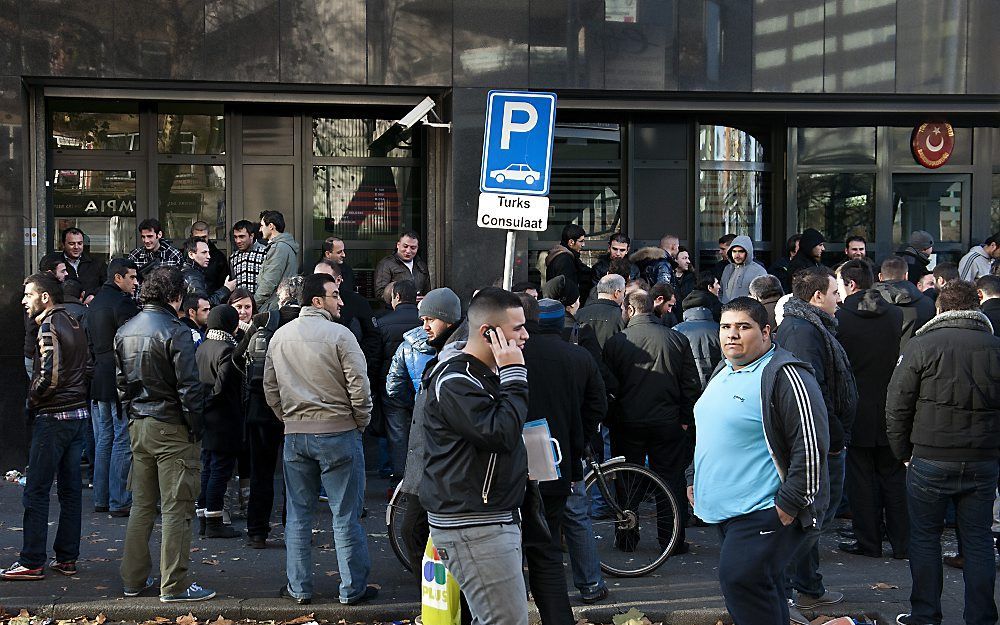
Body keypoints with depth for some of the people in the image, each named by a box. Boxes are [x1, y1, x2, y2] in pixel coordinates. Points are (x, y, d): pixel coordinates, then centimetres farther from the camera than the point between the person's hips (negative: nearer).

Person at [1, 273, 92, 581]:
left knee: (36, 491, -2)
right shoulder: (76, 325, 13)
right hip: (79, 414, 9)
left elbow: (50, 375, -21)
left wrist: (33, 399, -6)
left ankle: (32, 562, 1)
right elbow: (88, 368, 15)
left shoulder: (48, 327, -14)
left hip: (53, 417, -9)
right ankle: (67, 558, 15)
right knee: (71, 489, 10)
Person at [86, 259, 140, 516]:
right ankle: (119, 501, -4)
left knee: (103, 440, 13)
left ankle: (101, 499, 17)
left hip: (98, 378, 9)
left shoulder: (96, 301, 15)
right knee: (123, 441, -5)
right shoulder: (122, 303, -14)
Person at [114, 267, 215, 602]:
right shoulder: (175, 332, -14)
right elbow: (189, 387, -16)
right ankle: (174, 585, 0)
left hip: (138, 426, 8)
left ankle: (134, 578, 20)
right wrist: (195, 427, -7)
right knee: (176, 508, -2)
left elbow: (121, 380, 15)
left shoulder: (125, 330, 9)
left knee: (142, 504, 15)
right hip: (172, 428, -7)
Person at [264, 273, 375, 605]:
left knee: (298, 514, 13)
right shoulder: (339, 335, -12)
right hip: (338, 433, -5)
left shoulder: (280, 336, 6)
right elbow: (359, 386, -13)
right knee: (345, 515, 3)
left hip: (295, 436, 5)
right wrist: (361, 422, 2)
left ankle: (299, 587, 18)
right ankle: (353, 588, 9)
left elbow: (270, 388, 12)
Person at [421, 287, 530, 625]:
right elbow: (501, 434, -26)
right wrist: (514, 376, -19)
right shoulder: (455, 382, -16)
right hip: (471, 525, -10)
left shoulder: (488, 374, 17)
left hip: (495, 518, 10)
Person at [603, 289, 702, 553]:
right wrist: (685, 418, 9)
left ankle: (626, 538, 17)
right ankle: (672, 540, 9)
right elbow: (692, 384, 0)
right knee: (670, 480, 8)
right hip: (668, 423, 1)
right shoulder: (678, 339, -2)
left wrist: (610, 419, 12)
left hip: (627, 423, 0)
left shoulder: (615, 342, -7)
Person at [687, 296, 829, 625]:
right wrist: (695, 479, 23)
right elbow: (709, 435, 28)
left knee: (740, 580, -18)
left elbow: (811, 447, -20)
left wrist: (790, 504, -20)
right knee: (763, 586, 16)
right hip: (727, 509, 9)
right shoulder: (723, 372, 14)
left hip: (764, 511, -9)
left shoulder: (786, 376, -15)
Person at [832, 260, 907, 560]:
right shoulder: (895, 314, -2)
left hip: (857, 410, -3)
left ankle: (868, 541, 11)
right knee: (894, 476, 12)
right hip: (891, 409, 3)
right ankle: (901, 542, 15)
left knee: (862, 478, 7)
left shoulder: (838, 319, -13)